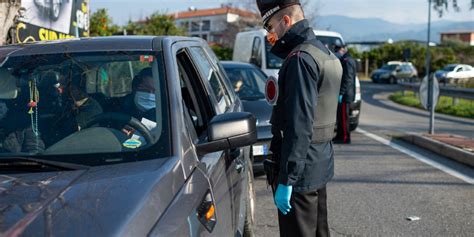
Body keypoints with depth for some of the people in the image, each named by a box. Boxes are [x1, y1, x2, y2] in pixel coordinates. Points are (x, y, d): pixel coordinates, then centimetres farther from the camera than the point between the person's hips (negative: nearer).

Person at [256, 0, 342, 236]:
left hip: (301, 170, -10)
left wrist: (285, 180, -22)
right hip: (321, 164, 10)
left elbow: (299, 126, -23)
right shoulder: (326, 53, 13)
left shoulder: (301, 58, -18)